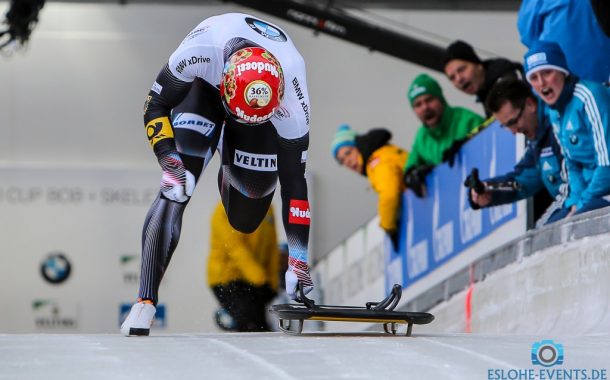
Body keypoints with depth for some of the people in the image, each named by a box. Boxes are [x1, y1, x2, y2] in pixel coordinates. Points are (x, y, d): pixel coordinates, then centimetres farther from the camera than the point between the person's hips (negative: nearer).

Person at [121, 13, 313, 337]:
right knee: (174, 194, -23)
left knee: (244, 220, -1)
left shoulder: (292, 96, -37)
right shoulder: (200, 48, -41)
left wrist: (298, 260, -26)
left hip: (267, 114, 1)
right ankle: (146, 301, -21)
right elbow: (155, 106, -22)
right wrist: (170, 162, -36)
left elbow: (294, 180, -28)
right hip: (204, 88, -1)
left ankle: (228, 174, 34)